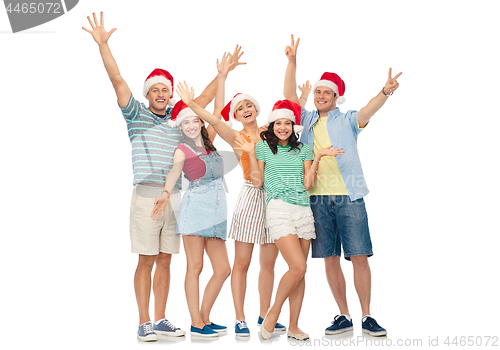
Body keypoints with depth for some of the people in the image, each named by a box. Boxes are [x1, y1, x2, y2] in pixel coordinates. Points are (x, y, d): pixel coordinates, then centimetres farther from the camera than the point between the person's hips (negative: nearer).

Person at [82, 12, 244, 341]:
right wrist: (102, 44, -12)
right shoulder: (137, 115, 4)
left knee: (165, 261, 9)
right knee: (146, 261, -2)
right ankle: (144, 323, 7)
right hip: (146, 194, -4)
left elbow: (206, 96, 23)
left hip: (174, 196, 4)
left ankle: (160, 320, 18)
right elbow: (117, 80, -4)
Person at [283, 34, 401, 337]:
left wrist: (385, 92, -33)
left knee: (359, 257, -5)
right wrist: (292, 61, -3)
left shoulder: (347, 120, 6)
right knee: (330, 259, 5)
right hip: (318, 198, 3)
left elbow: (368, 111, -13)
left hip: (349, 197, -3)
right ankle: (344, 316, 16)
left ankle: (367, 317, 5)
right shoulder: (307, 120, 15)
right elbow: (289, 95, 6)